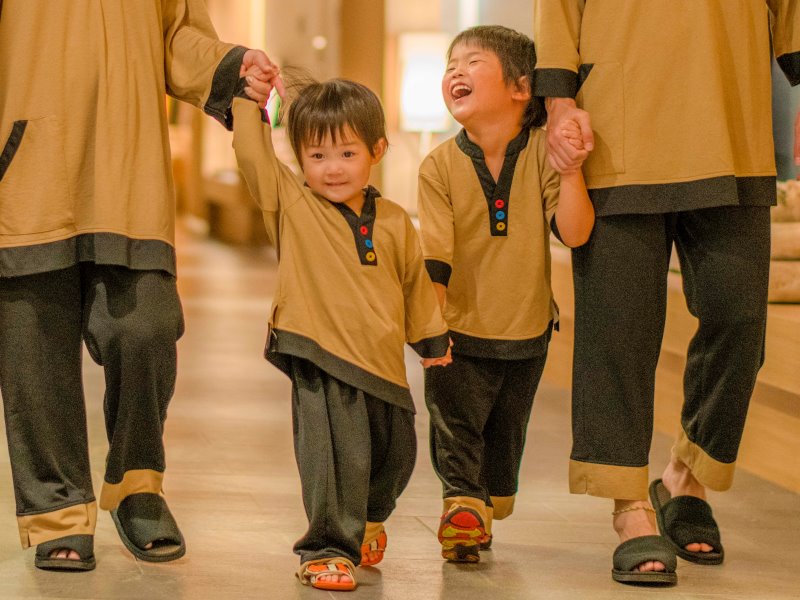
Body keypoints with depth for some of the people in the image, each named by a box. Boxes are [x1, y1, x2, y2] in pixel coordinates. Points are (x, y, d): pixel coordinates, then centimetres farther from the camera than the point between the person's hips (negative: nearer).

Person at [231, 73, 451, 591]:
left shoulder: (393, 222, 7)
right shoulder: (291, 204, -1)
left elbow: (415, 283, 18)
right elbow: (253, 153, -10)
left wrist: (433, 339, 23)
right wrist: (251, 100, -8)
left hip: (384, 364, 5)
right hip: (321, 360, -5)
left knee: (396, 455, 18)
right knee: (337, 453, -17)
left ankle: (366, 520, 47)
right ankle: (329, 548, -1)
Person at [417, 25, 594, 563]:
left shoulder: (542, 151, -11)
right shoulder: (440, 166, -13)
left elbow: (574, 233, -19)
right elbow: (434, 259, -16)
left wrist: (570, 169, -30)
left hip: (526, 332, 2)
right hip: (460, 332, -2)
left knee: (506, 432, 17)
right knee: (455, 422, -7)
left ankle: (488, 509, 36)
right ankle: (463, 505, 10)